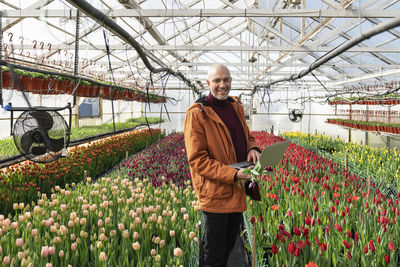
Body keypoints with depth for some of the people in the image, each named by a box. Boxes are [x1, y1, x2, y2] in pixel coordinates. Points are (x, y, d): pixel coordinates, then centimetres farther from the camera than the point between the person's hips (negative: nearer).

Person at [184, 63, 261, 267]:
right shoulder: (197, 113, -16)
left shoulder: (236, 107, 7)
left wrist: (252, 148, -5)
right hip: (215, 193, -7)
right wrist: (233, 174, -25)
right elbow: (197, 159, -18)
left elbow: (246, 136, 20)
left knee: (228, 246, 24)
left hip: (237, 191, 7)